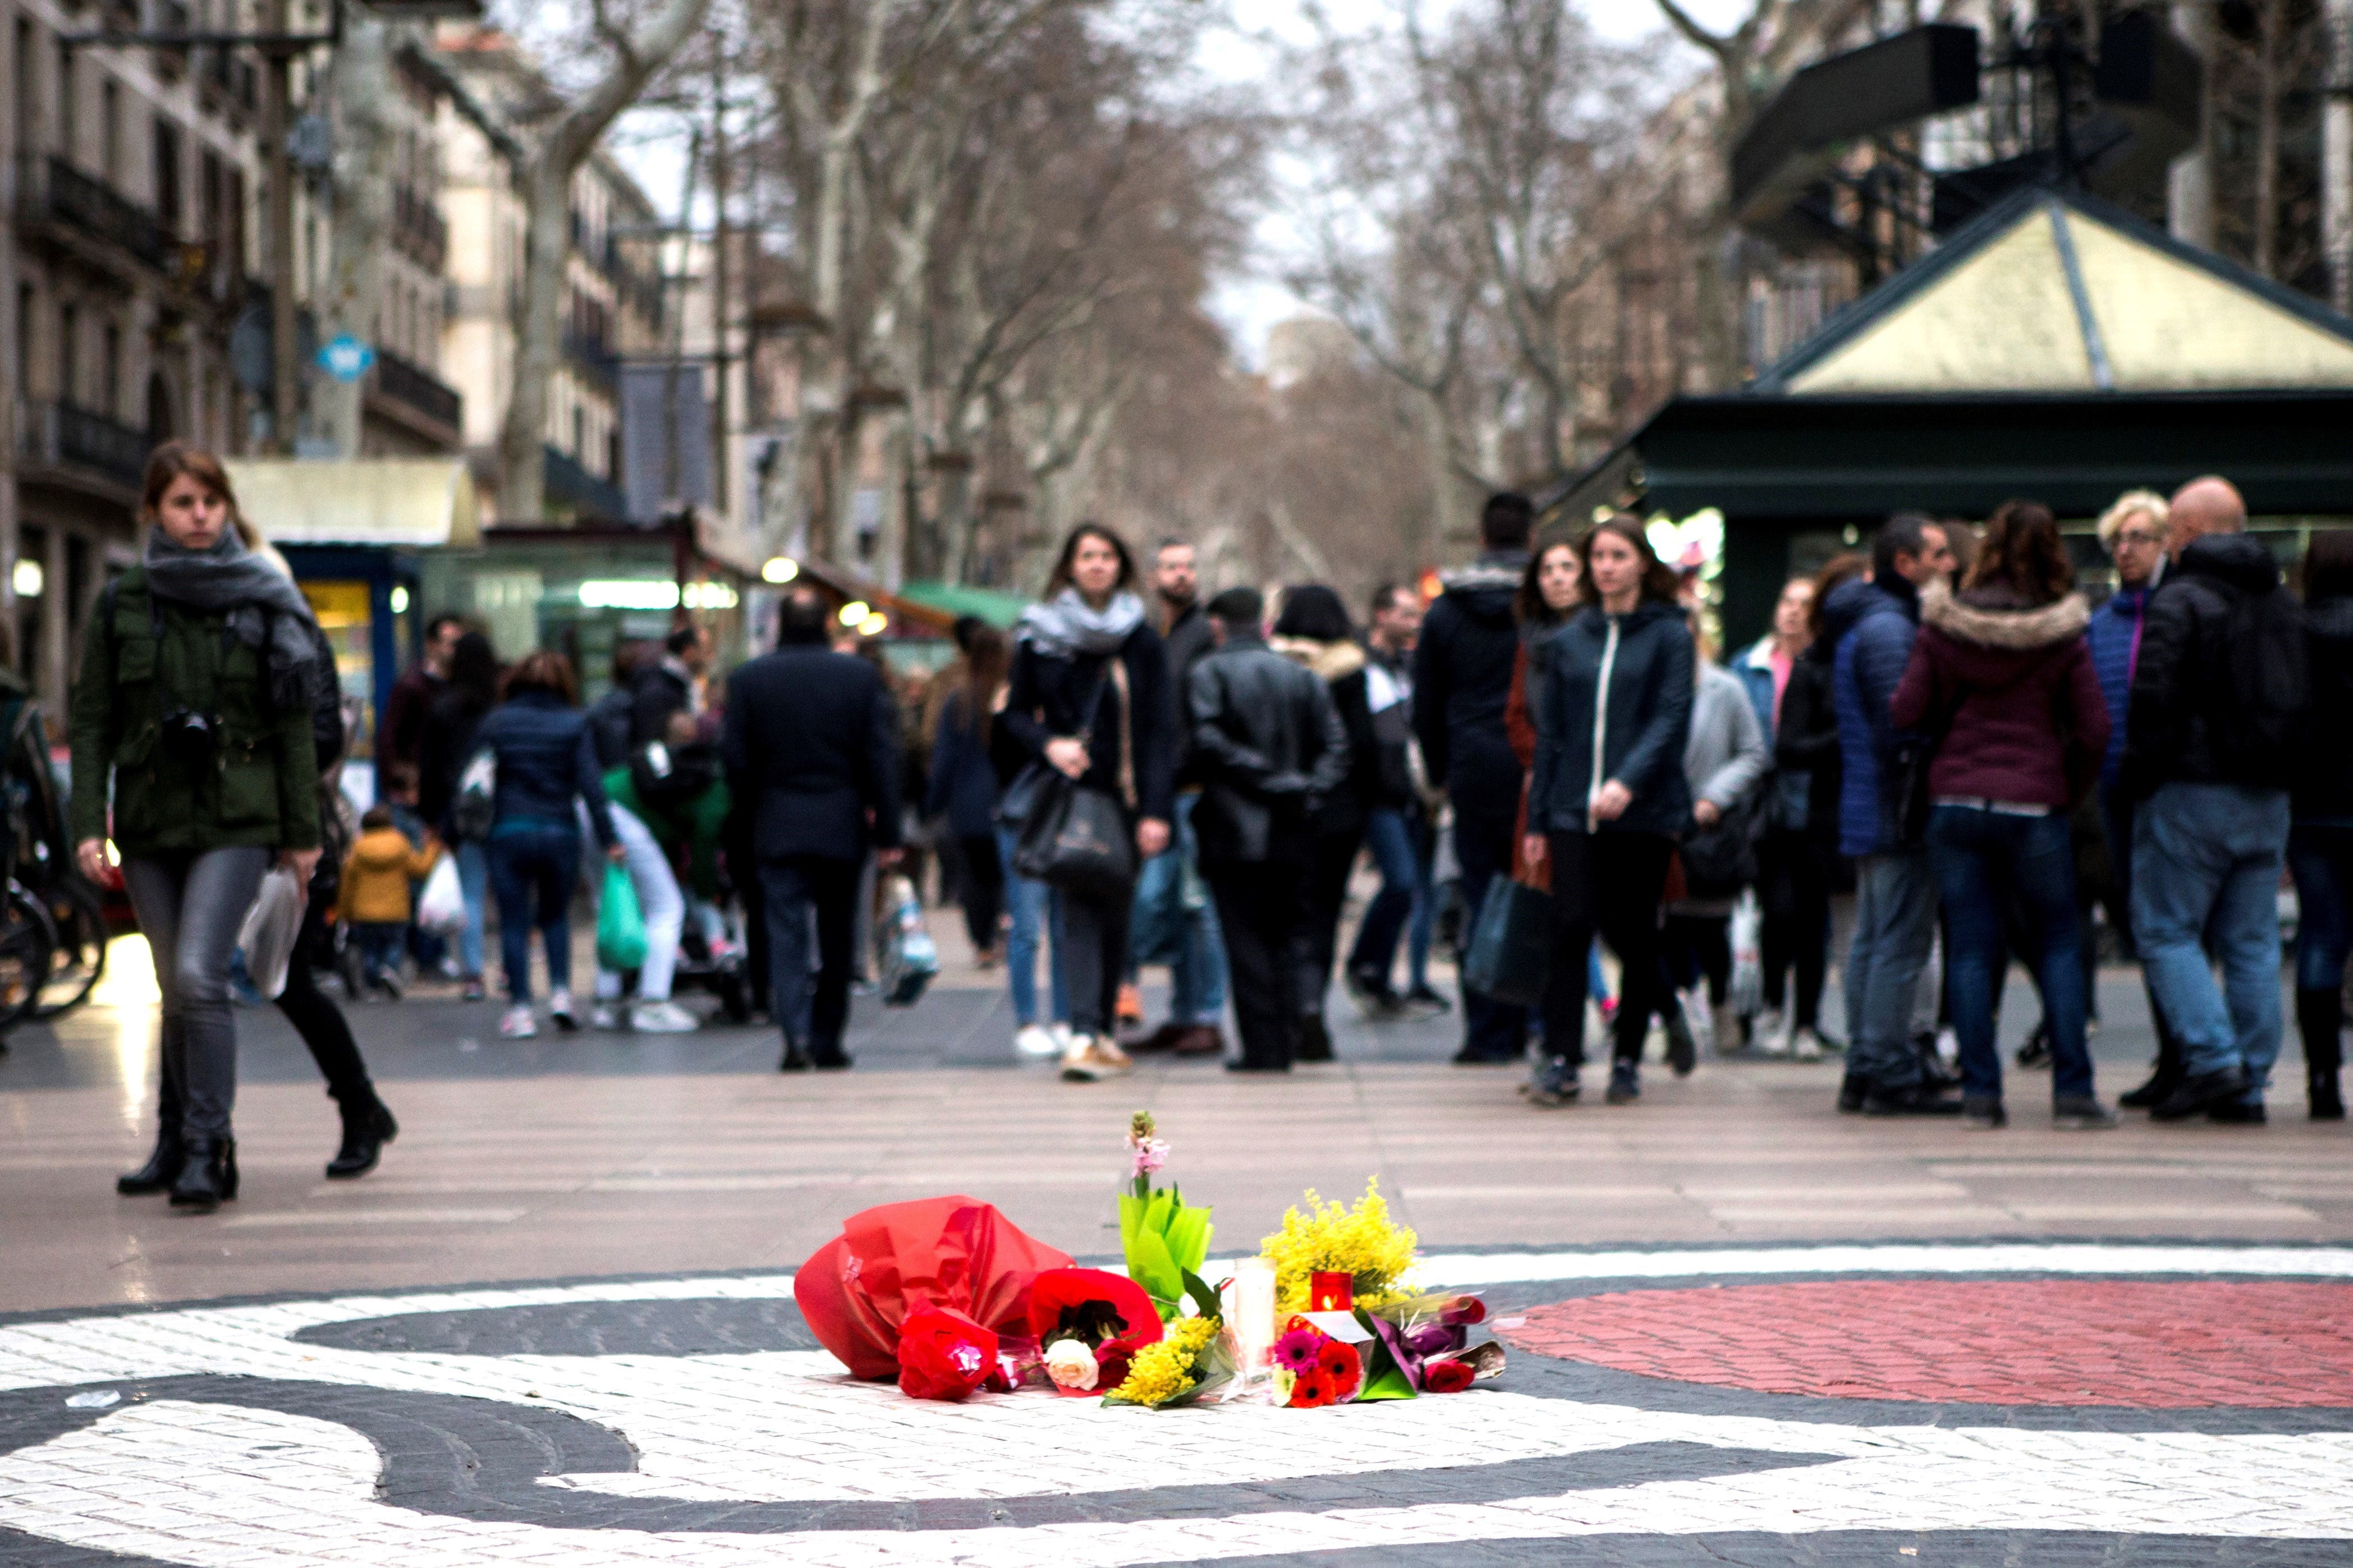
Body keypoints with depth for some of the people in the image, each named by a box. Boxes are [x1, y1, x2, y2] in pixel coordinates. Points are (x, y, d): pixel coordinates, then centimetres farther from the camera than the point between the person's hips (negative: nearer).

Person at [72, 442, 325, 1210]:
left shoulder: (264, 602, 2)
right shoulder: (122, 605, 5)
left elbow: (295, 725, 4)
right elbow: (92, 722, 5)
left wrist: (303, 831, 2)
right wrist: (87, 824, -4)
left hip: (237, 821, -3)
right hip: (150, 824, 3)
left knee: (199, 978, -16)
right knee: (175, 989, 9)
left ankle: (205, 1146, -13)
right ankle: (186, 1128, 25)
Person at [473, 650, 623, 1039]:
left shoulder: (496, 722, 2)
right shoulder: (574, 724, 1)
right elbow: (590, 785, -6)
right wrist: (608, 838, -4)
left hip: (508, 832, -1)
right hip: (560, 832, 1)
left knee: (514, 922, 4)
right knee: (556, 916, 18)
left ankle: (520, 1008, 1)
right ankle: (561, 991, 3)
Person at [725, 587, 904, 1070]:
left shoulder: (747, 680, -1)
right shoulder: (861, 676, -1)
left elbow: (736, 762, 0)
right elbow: (882, 758, -2)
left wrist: (751, 813, 14)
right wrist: (887, 831, 1)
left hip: (779, 830, -1)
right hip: (843, 829, 1)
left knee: (786, 935, -2)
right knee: (837, 936, 10)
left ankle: (797, 1034, -19)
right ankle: (827, 1042, 14)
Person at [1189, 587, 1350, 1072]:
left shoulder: (1209, 673, -3)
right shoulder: (1302, 676, 10)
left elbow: (1209, 742, -15)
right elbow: (1335, 744, 3)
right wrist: (1311, 792, -4)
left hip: (1235, 832, -4)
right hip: (1294, 838, 4)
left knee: (1247, 941, -1)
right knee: (1290, 936, 12)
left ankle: (1262, 1048, -4)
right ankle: (1287, 1043, 9)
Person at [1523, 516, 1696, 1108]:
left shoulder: (1668, 634, 2)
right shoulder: (1568, 641, 12)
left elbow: (1671, 719, -9)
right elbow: (1550, 732, 14)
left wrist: (1628, 781, -24)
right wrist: (1537, 819, 9)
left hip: (1644, 809, -2)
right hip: (1574, 810, 2)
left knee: (1635, 936, 3)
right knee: (1571, 926, -10)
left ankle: (1628, 1060, 13)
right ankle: (1561, 1060, -11)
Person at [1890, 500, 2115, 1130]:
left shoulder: (1942, 624, -2)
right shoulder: (2063, 635, -5)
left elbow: (1906, 712, -2)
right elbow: (2094, 731, -6)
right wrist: (2070, 792, 9)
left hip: (1955, 802, 2)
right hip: (2035, 806, -1)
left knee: (1970, 948, 6)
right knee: (2059, 946, 9)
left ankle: (1980, 1091, 4)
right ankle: (2072, 1092, 4)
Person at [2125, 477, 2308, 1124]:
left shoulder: (2180, 601, -10)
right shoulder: (2285, 603, 14)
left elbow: (2153, 700, -17)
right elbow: (2305, 703, 17)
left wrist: (2138, 778, -7)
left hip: (2192, 794, -7)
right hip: (2267, 800, 7)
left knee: (2166, 931, 1)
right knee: (2253, 943, 8)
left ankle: (2213, 1058, -11)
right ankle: (2249, 1085, 7)